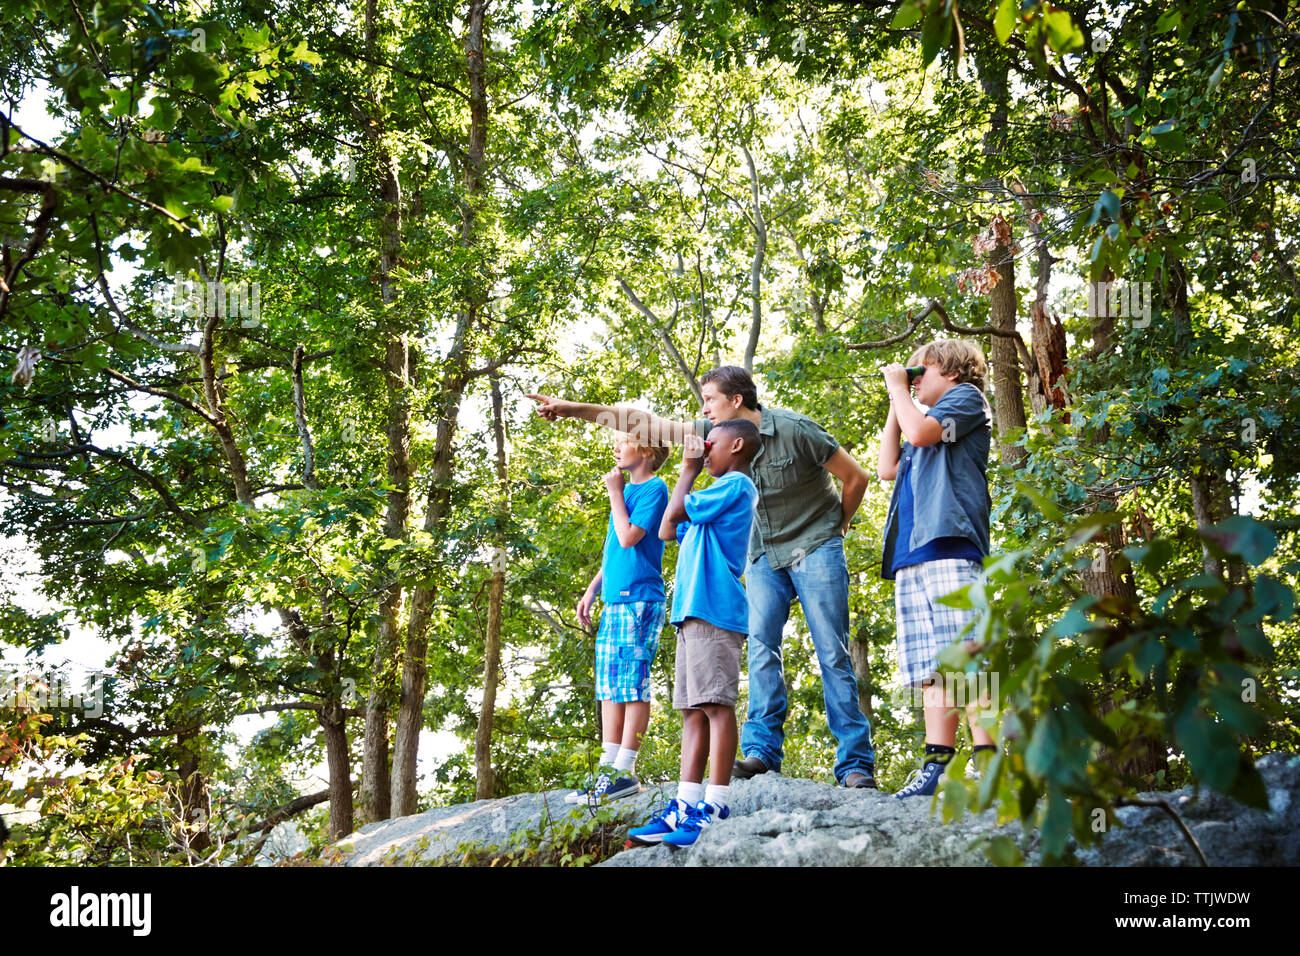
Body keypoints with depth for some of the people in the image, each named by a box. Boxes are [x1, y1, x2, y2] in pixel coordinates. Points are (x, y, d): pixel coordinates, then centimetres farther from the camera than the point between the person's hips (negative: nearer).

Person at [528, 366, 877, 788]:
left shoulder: (794, 429, -17)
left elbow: (856, 476, -7)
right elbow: (646, 423, -3)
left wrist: (834, 529, 5)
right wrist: (573, 409, -7)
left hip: (814, 550, -5)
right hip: (766, 554, 5)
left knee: (832, 654, -7)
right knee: (761, 645, -12)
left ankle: (856, 763, -6)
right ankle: (762, 749, -15)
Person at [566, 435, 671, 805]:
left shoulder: (654, 488, -6)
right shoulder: (627, 490, 20)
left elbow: (628, 538, -16)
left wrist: (615, 493, -6)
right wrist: (591, 591, 19)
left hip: (639, 601, -9)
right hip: (614, 601, 9)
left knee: (632, 685, -8)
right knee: (610, 687, 6)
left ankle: (624, 772, -7)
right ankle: (608, 769, 9)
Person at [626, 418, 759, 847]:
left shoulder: (736, 485, -2)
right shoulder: (719, 494, 28)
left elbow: (675, 512, -8)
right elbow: (669, 530, 26)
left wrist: (689, 471, 8)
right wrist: (688, 470, 25)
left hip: (714, 609, -10)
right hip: (693, 612, 10)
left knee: (715, 703, -12)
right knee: (693, 709, 4)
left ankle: (715, 808, -15)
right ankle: (686, 804, 3)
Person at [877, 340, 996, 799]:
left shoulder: (967, 397, 10)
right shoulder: (927, 420, 34)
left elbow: (920, 432, -6)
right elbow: (888, 468, 27)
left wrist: (899, 387, 9)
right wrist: (894, 404, 28)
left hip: (949, 543, -9)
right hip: (912, 554, 9)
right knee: (931, 666, 0)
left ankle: (988, 761, -20)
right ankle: (938, 763, -4)